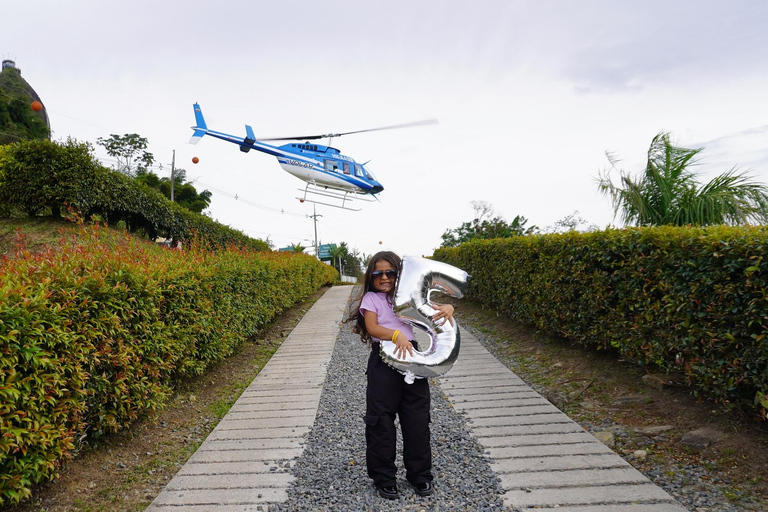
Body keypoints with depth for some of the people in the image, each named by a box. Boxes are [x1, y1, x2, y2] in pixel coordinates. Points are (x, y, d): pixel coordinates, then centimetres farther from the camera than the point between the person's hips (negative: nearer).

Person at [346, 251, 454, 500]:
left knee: (417, 419, 8)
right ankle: (384, 477, 19)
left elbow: (433, 308, 8)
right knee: (381, 419, 3)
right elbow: (372, 327, -13)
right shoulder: (371, 298, 2)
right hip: (383, 361, -3)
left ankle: (420, 474, 25)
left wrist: (447, 308, -17)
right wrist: (397, 335, -30)